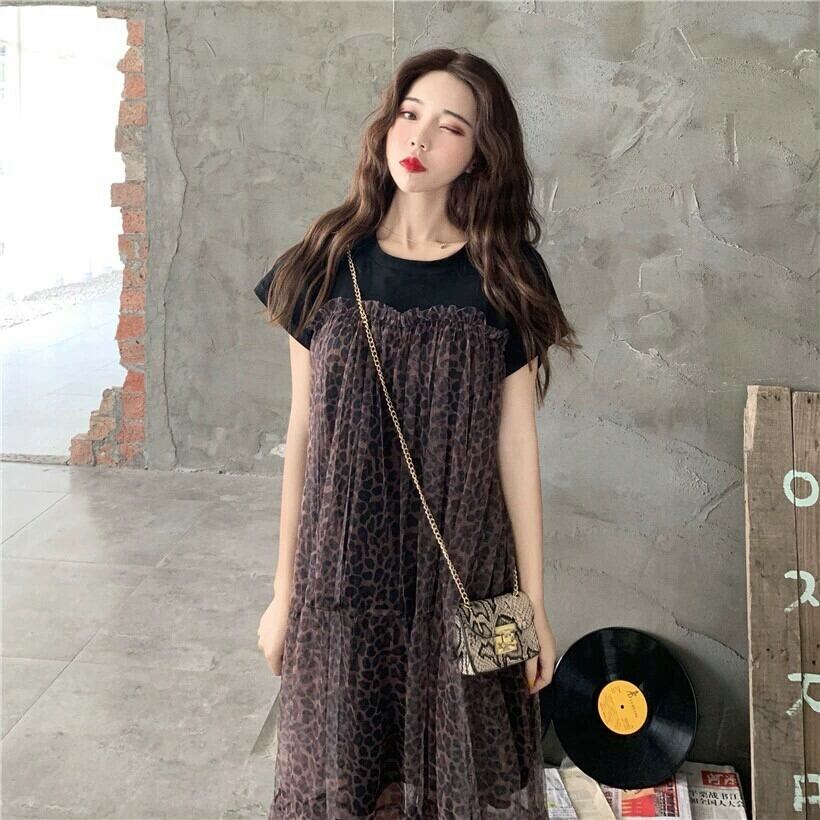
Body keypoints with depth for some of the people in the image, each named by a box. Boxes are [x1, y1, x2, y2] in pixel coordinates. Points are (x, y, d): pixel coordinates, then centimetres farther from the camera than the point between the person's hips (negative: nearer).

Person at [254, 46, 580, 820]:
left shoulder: (506, 275, -3)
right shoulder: (326, 263, -1)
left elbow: (516, 440, -1)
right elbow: (302, 432, 1)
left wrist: (534, 598, 0)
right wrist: (284, 588, 4)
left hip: (460, 580, 0)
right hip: (342, 574, 1)